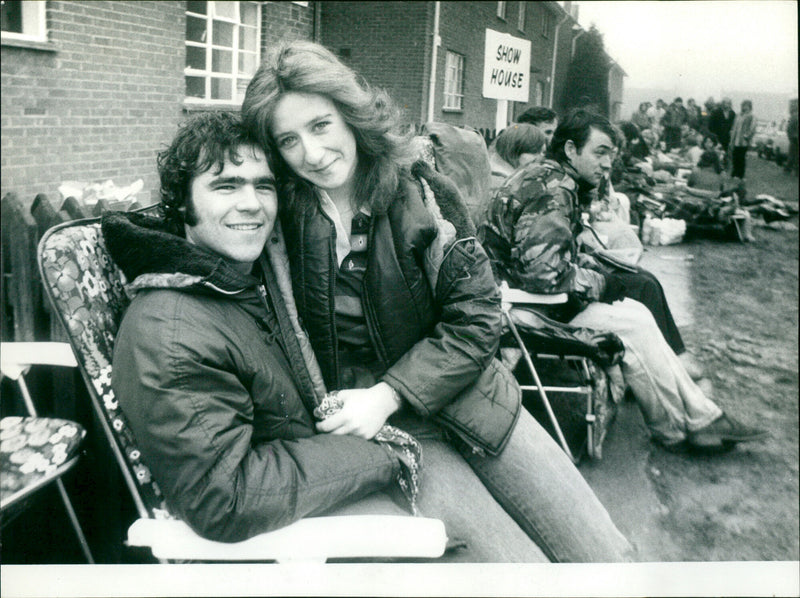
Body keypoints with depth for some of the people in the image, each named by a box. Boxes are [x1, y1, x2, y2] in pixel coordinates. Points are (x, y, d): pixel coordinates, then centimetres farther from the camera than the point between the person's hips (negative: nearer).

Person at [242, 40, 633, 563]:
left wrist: (387, 395, -16)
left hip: (464, 397, 2)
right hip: (365, 419, -1)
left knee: (606, 554, 3)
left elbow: (477, 317, -8)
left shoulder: (422, 193, -8)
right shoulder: (279, 212, -7)